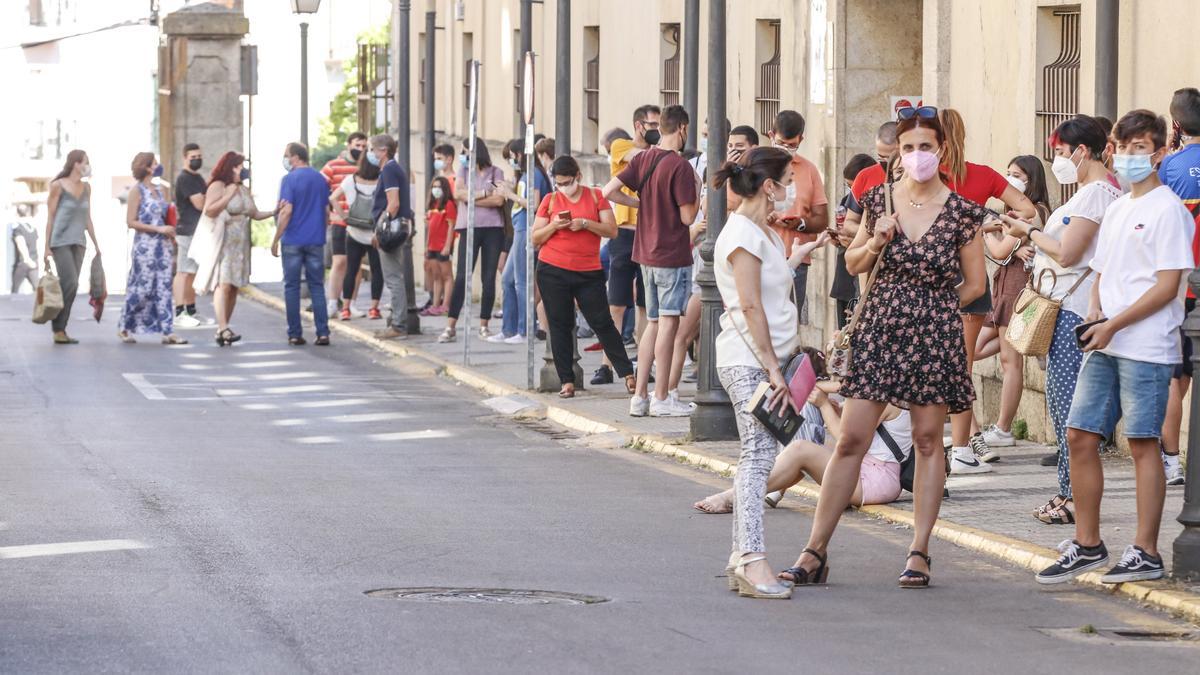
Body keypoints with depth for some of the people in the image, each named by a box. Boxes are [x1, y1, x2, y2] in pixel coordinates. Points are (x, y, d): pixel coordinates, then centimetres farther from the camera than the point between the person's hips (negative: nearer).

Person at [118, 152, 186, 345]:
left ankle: (167, 332, -2)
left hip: (163, 245, 6)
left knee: (164, 289, 1)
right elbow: (131, 221, -12)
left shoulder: (159, 190, 14)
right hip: (145, 247, -6)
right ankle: (124, 327, 10)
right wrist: (159, 229, -16)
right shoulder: (137, 190, -5)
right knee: (142, 289, -4)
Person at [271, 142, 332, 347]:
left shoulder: (290, 179, -9)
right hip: (316, 241, 4)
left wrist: (276, 240, -10)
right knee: (317, 287, 7)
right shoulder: (321, 179, 8)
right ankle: (323, 333, -1)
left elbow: (287, 211, -15)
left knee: (291, 287, 4)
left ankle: (295, 334, 3)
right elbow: (327, 211, 13)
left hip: (293, 241, -4)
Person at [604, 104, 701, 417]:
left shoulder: (643, 159, 5)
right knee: (668, 322, -2)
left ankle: (640, 395, 13)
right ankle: (661, 399, -1)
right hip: (673, 255, -7)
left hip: (646, 254, 7)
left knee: (654, 323, 14)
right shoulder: (679, 166, -15)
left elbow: (609, 191, 1)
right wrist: (697, 188, 0)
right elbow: (688, 216, -15)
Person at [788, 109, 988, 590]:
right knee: (851, 439, -1)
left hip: (935, 334, -1)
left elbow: (975, 284, 4)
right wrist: (876, 242, -7)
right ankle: (815, 550, 2)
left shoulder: (961, 212, -3)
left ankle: (919, 552, 12)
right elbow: (853, 265, 12)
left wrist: (930, 310, 5)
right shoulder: (879, 199, 3)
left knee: (928, 441, 4)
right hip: (878, 331, 2)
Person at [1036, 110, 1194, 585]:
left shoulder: (1167, 210, -7)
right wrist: (1094, 312, 2)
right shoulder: (1116, 211, 18)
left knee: (1143, 443, -4)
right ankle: (1087, 545, 14)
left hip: (1146, 346, -8)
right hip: (1105, 346, 8)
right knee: (1081, 436, 5)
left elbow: (1167, 285, -13)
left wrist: (1114, 325, -15)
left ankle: (1145, 553, 1)